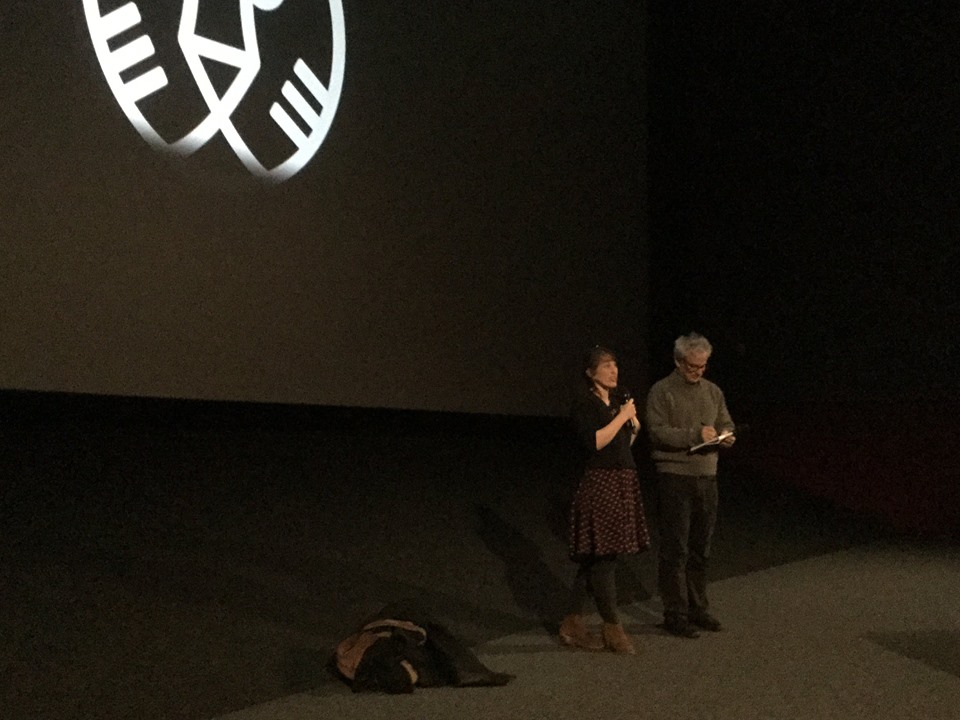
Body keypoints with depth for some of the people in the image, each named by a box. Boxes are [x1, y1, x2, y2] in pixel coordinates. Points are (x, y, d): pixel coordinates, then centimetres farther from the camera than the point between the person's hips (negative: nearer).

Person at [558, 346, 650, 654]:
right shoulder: (585, 402, -8)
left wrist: (634, 426, 5)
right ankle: (612, 628, 0)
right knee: (603, 553, -6)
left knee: (595, 556, 9)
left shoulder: (617, 400, 16)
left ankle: (573, 625, 15)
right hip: (600, 482, -9)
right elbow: (594, 442, -20)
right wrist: (622, 417, -15)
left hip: (623, 482, 9)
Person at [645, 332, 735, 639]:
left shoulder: (712, 391, 14)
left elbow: (726, 424, 20)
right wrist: (695, 434, -23)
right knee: (675, 550, -3)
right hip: (675, 477, -6)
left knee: (700, 549, 14)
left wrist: (726, 437, -4)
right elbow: (657, 431, -15)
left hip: (707, 476, 6)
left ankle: (698, 608, 25)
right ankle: (675, 614, 3)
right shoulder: (662, 392, -5)